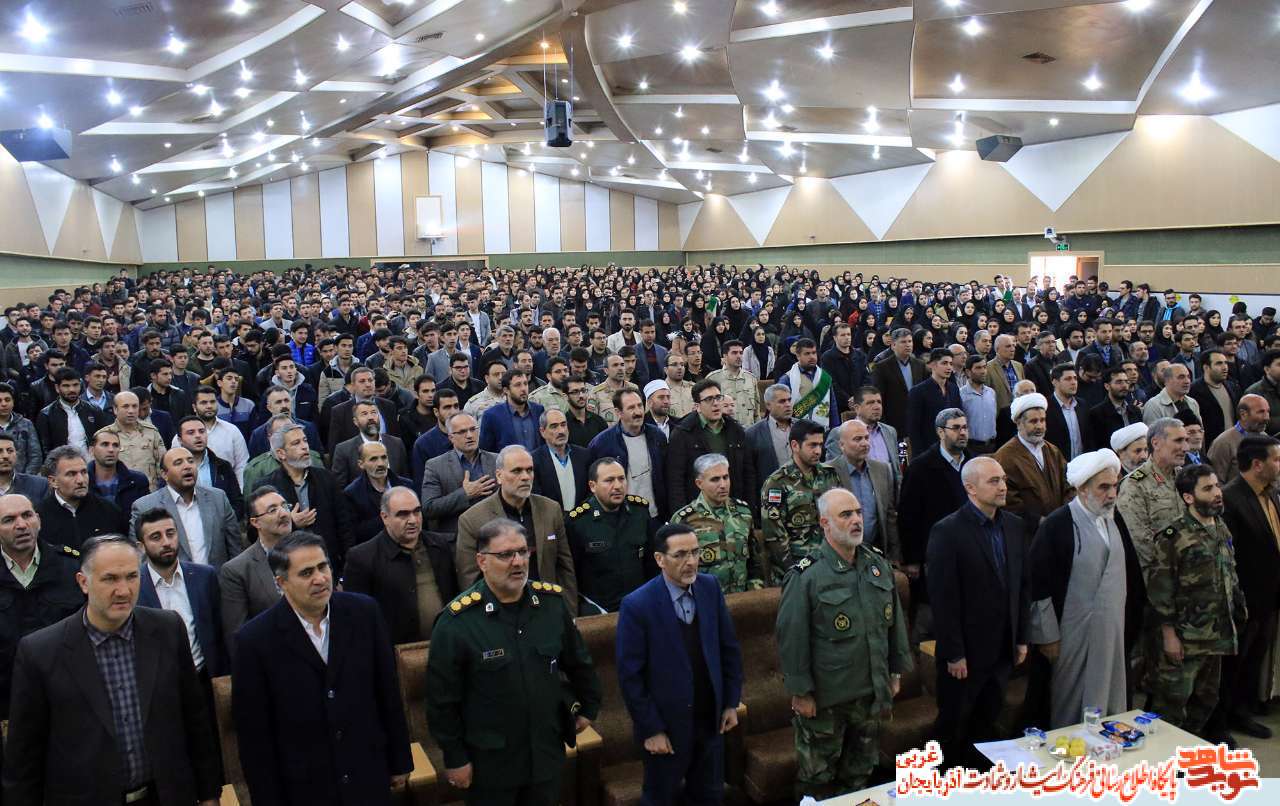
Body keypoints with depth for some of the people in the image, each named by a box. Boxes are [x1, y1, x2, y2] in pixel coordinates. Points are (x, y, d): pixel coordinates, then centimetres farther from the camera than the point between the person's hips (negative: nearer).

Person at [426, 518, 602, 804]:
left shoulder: (553, 601, -7)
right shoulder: (457, 621, -18)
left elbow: (578, 661, 9)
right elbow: (442, 698, -12)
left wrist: (588, 707, 17)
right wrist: (454, 758, -7)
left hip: (548, 751, 4)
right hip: (488, 760, -3)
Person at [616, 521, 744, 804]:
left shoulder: (710, 587, -6)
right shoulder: (637, 606, -20)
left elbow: (729, 648, 3)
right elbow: (630, 676, -15)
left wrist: (731, 703, 3)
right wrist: (651, 730, -13)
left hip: (711, 719, 4)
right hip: (667, 724, -4)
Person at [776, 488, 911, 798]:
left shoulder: (879, 564, 2)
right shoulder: (806, 576, -17)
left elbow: (895, 620, 11)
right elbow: (791, 638, -15)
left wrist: (896, 672, 12)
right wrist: (800, 692, -13)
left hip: (871, 692, 6)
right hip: (824, 697, -5)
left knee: (861, 772, 22)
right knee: (818, 777, 11)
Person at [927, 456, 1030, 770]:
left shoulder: (1016, 526, 4)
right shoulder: (948, 531, -16)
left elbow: (1023, 585, 11)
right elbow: (942, 599, -16)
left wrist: (1021, 637, 9)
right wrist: (953, 654, -16)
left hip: (1002, 649, 6)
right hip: (965, 652, -5)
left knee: (986, 724, 17)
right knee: (952, 728, 10)